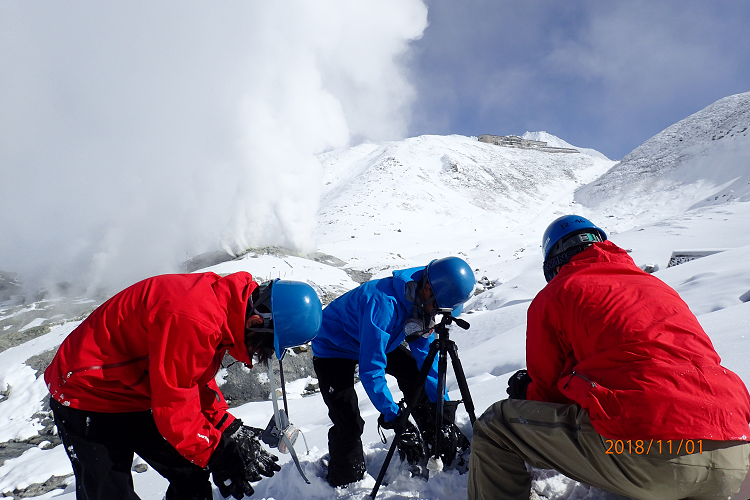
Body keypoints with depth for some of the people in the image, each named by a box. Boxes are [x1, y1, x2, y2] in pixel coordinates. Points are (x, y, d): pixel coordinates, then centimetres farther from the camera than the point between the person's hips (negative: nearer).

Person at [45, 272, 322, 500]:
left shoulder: (220, 301, -6)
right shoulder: (194, 321, -36)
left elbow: (197, 380, 5)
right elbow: (174, 406, -30)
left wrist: (228, 428, -3)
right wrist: (218, 455, -19)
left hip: (139, 394, 9)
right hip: (88, 397, -9)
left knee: (191, 475, 9)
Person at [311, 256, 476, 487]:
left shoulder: (421, 301, -16)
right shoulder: (383, 303, -41)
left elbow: (426, 355, -10)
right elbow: (371, 370, -41)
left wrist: (443, 407, -14)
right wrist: (396, 421, -39)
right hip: (333, 349, -7)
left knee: (417, 372, -1)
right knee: (349, 425, -14)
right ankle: (342, 482, 12)